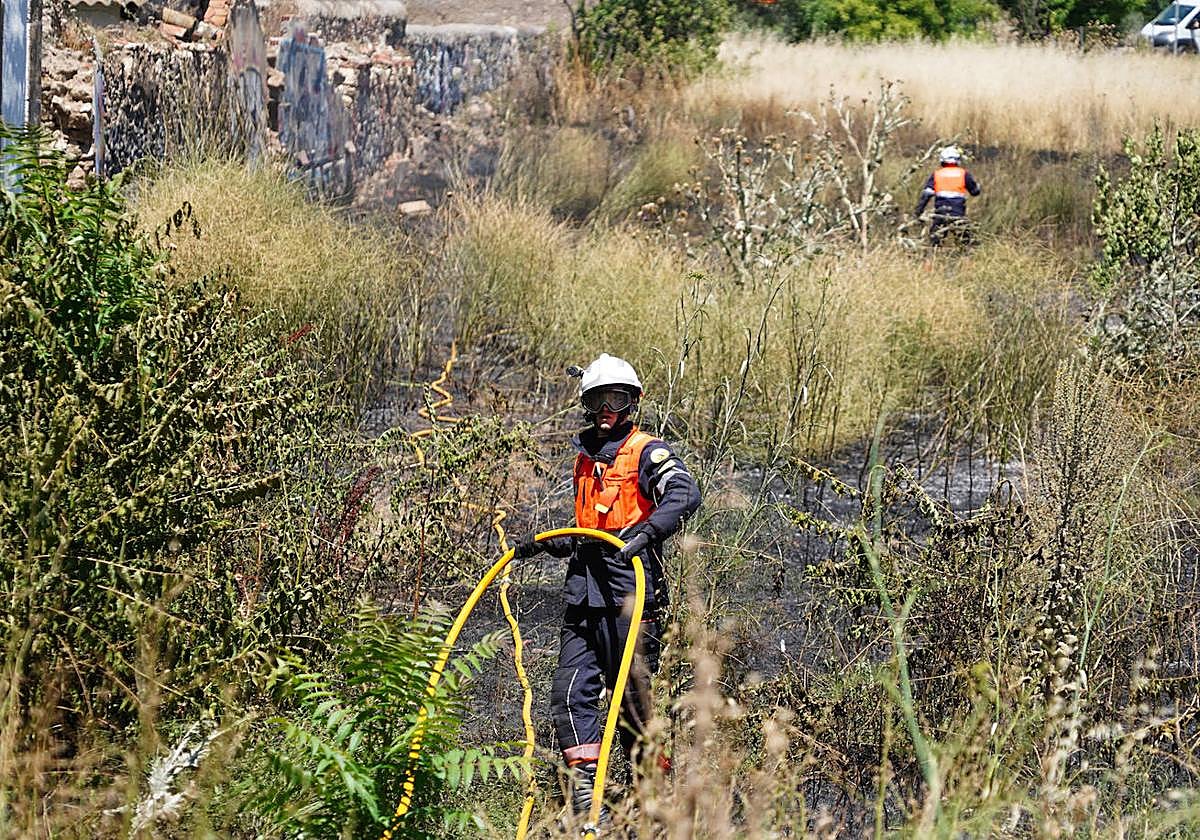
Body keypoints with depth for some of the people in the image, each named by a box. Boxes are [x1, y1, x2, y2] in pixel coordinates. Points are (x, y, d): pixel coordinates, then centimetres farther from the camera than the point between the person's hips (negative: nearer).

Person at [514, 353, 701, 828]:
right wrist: (545, 545, 21)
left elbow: (685, 495, -22)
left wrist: (645, 532, -35)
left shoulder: (646, 452, -2)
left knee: (633, 697, -3)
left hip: (629, 593, -7)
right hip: (584, 593, 7)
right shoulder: (585, 457, 22)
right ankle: (585, 793, -4)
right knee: (570, 691, -4)